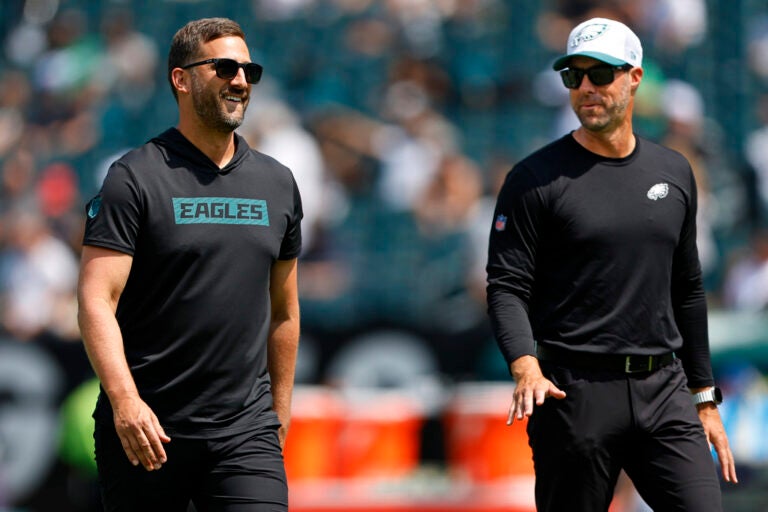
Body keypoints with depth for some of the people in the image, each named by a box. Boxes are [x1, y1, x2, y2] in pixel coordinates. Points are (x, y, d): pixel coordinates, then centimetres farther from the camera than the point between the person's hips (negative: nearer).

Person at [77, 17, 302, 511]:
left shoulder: (278, 184, 12)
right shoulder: (136, 178, -3)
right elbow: (96, 300, -12)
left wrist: (280, 413, 21)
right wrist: (124, 400, -24)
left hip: (246, 431, 3)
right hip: (146, 428, -3)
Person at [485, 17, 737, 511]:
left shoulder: (674, 173, 13)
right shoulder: (536, 178, -1)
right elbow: (507, 287, -7)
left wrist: (704, 397, 18)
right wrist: (526, 368, -24)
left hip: (663, 395, 4)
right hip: (573, 392, -4)